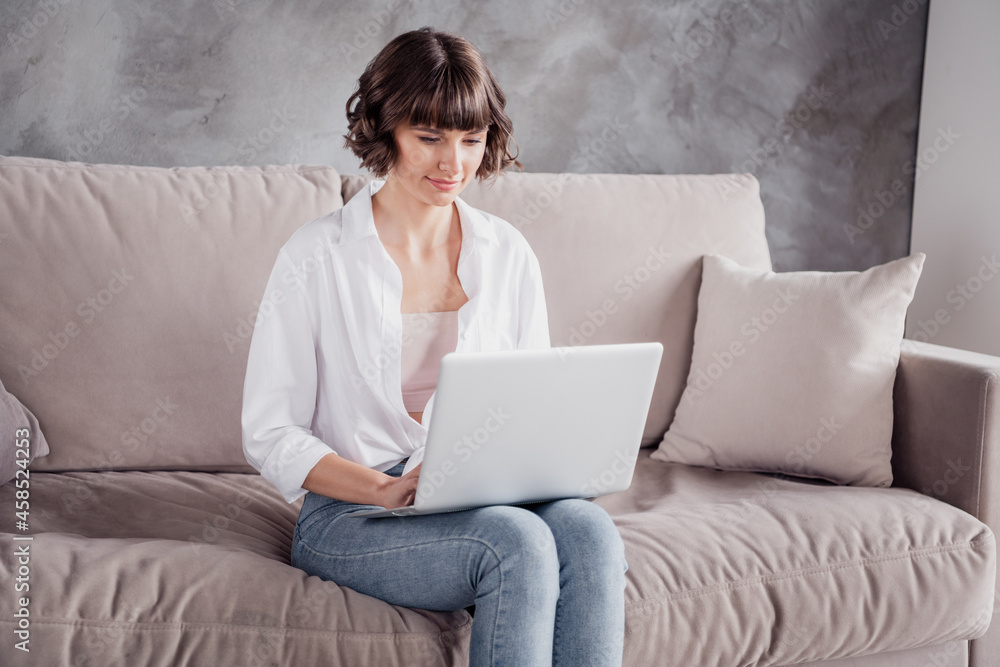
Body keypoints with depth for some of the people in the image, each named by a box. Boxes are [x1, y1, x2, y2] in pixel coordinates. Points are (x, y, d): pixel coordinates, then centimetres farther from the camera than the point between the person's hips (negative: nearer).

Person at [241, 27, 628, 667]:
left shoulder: (508, 254, 10)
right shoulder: (316, 258, -3)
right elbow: (270, 434, -5)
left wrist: (540, 464, -9)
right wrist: (388, 489, -19)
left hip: (487, 497, 4)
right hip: (351, 513, -4)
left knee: (587, 529, -29)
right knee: (517, 541, -33)